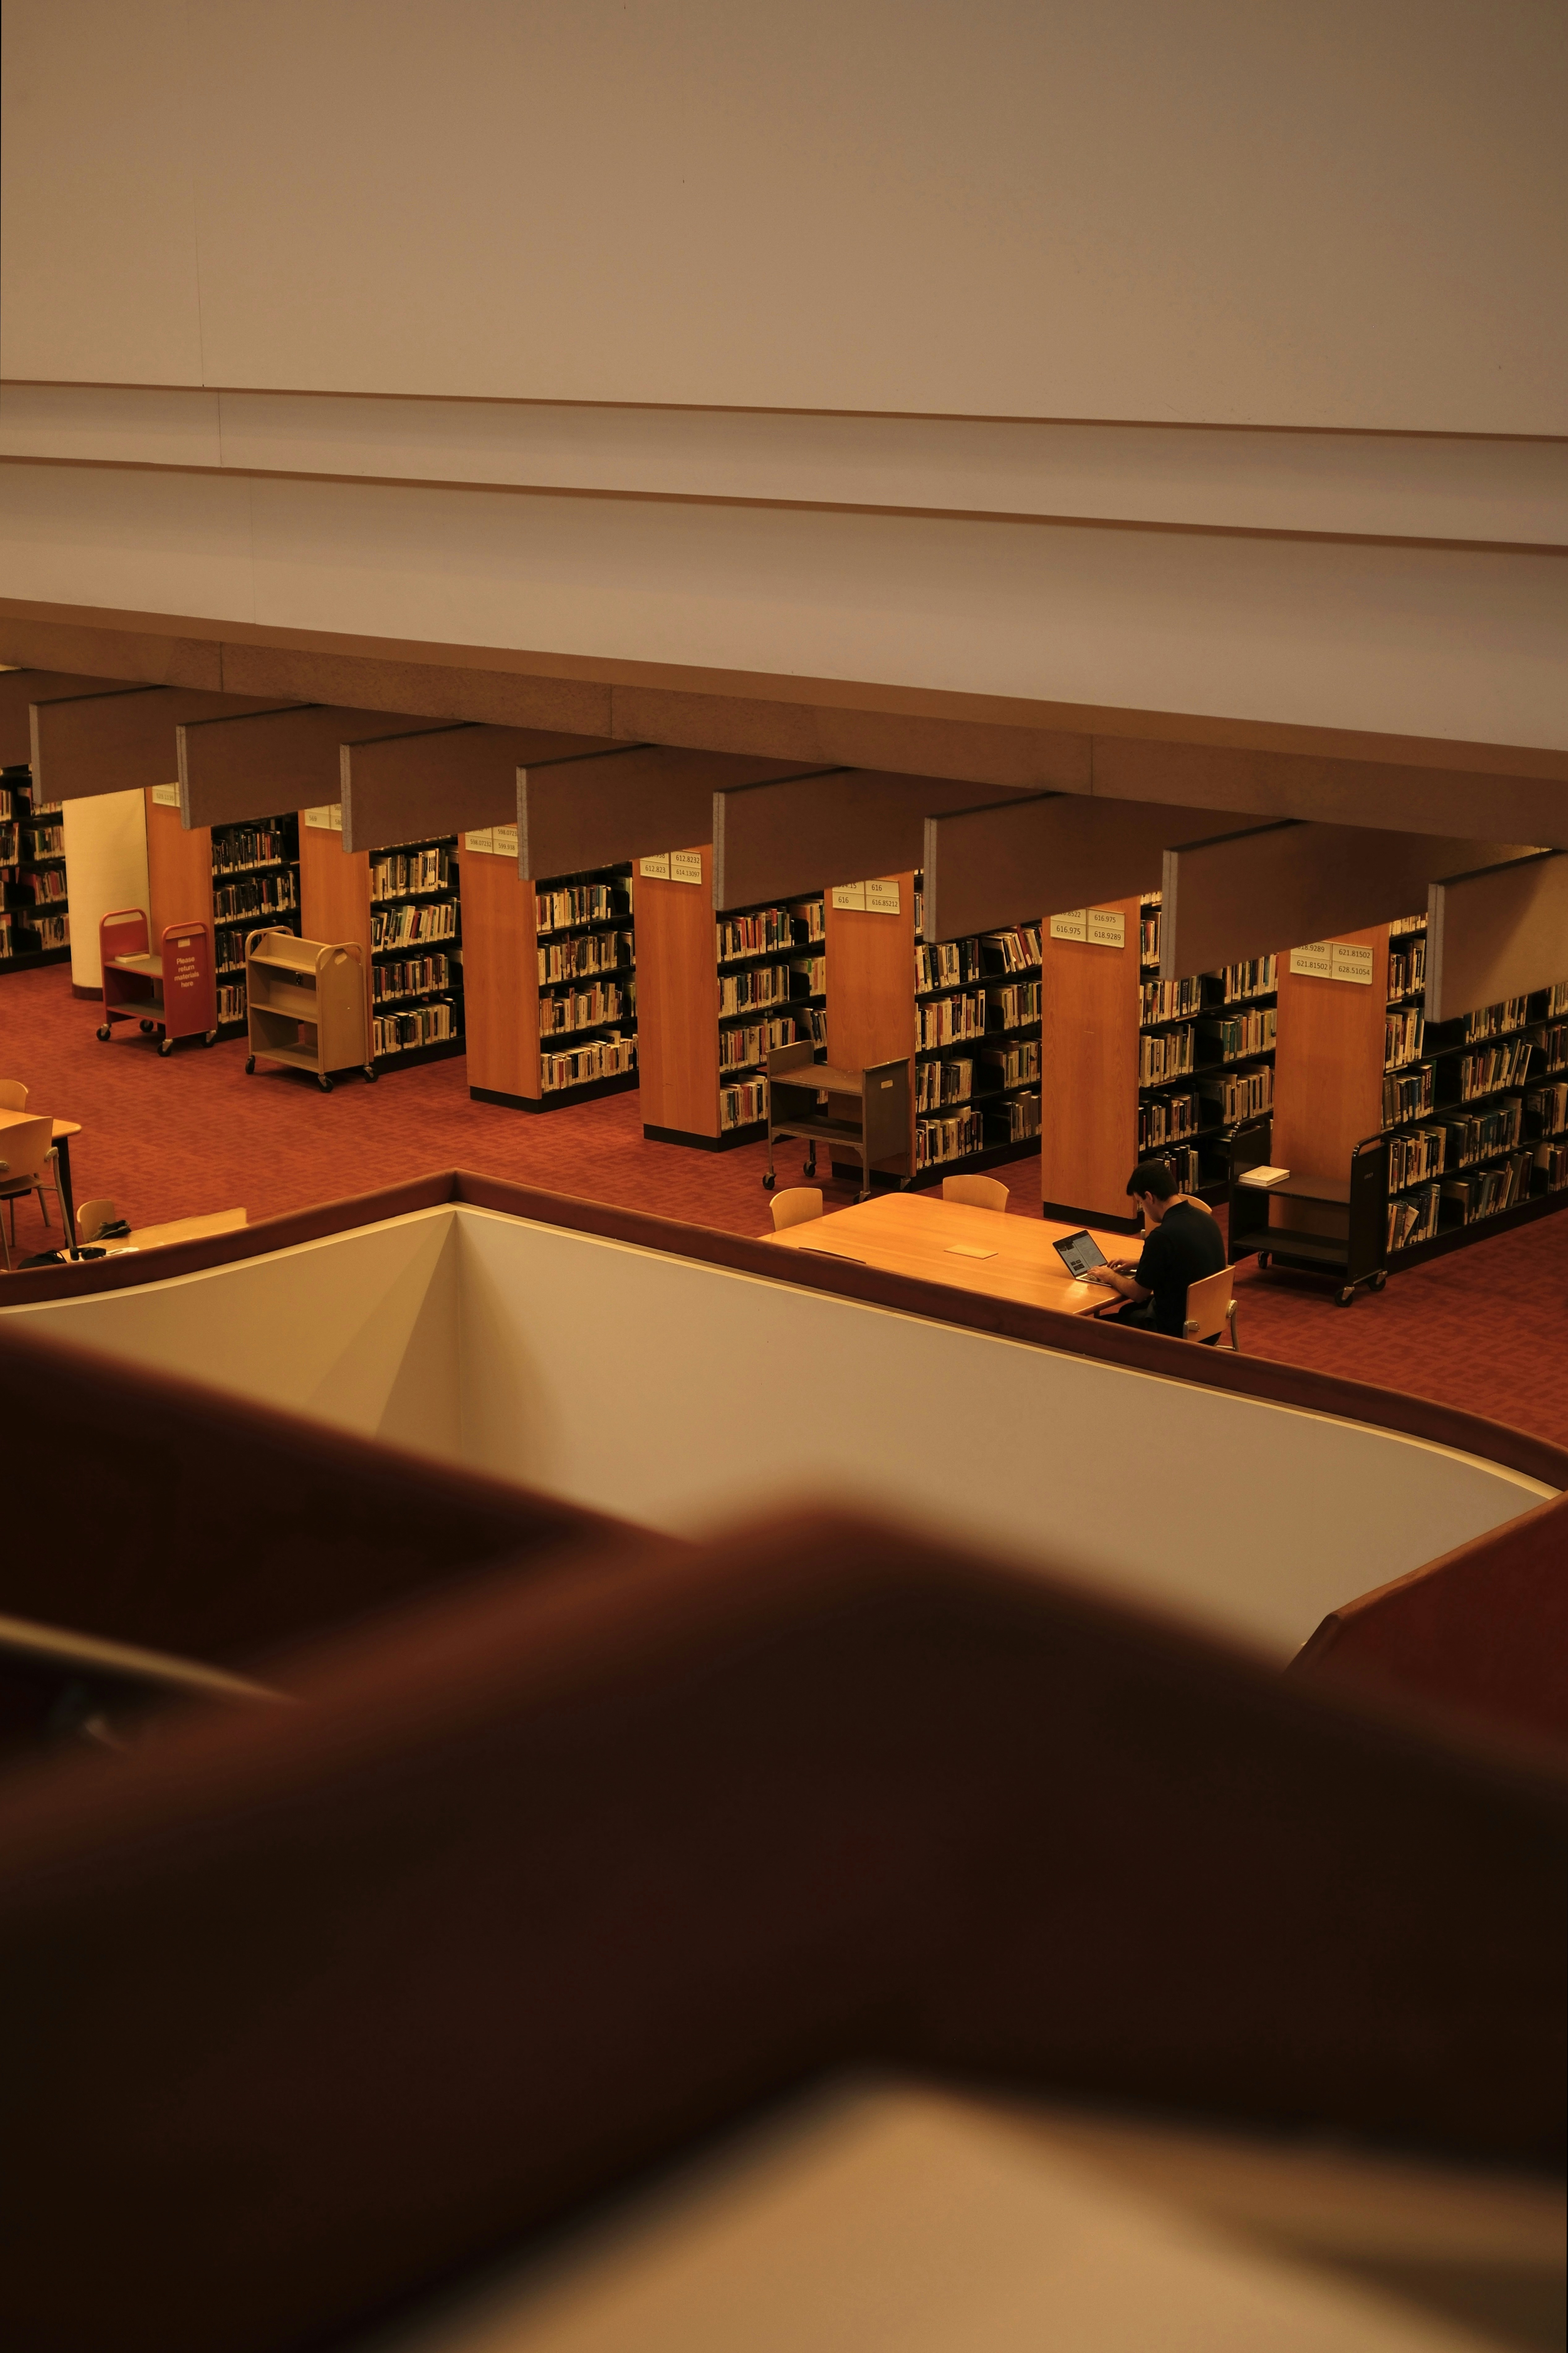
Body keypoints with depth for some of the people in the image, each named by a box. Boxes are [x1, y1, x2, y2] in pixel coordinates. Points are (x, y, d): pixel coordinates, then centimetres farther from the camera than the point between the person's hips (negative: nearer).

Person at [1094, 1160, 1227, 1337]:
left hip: (1177, 1331, -8)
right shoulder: (1204, 1218, -1)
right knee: (1127, 1311, 28)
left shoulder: (1163, 1236, -27)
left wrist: (1111, 1277, 6)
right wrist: (1138, 1263, 22)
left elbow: (1138, 1293, -13)